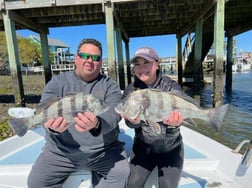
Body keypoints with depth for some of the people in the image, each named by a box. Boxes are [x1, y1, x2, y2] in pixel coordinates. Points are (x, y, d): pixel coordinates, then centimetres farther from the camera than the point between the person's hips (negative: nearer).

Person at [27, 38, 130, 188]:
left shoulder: (110, 85, -2)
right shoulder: (57, 82, 2)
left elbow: (113, 114, -16)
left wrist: (97, 124, -40)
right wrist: (53, 126, -34)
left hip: (105, 151, -1)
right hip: (61, 152, 2)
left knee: (122, 173, -18)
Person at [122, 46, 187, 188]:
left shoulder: (172, 86, -11)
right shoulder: (131, 90, -7)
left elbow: (179, 111, -22)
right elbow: (129, 121, -16)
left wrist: (174, 122, -46)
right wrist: (134, 121, -40)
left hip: (171, 148, 0)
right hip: (143, 147, 1)